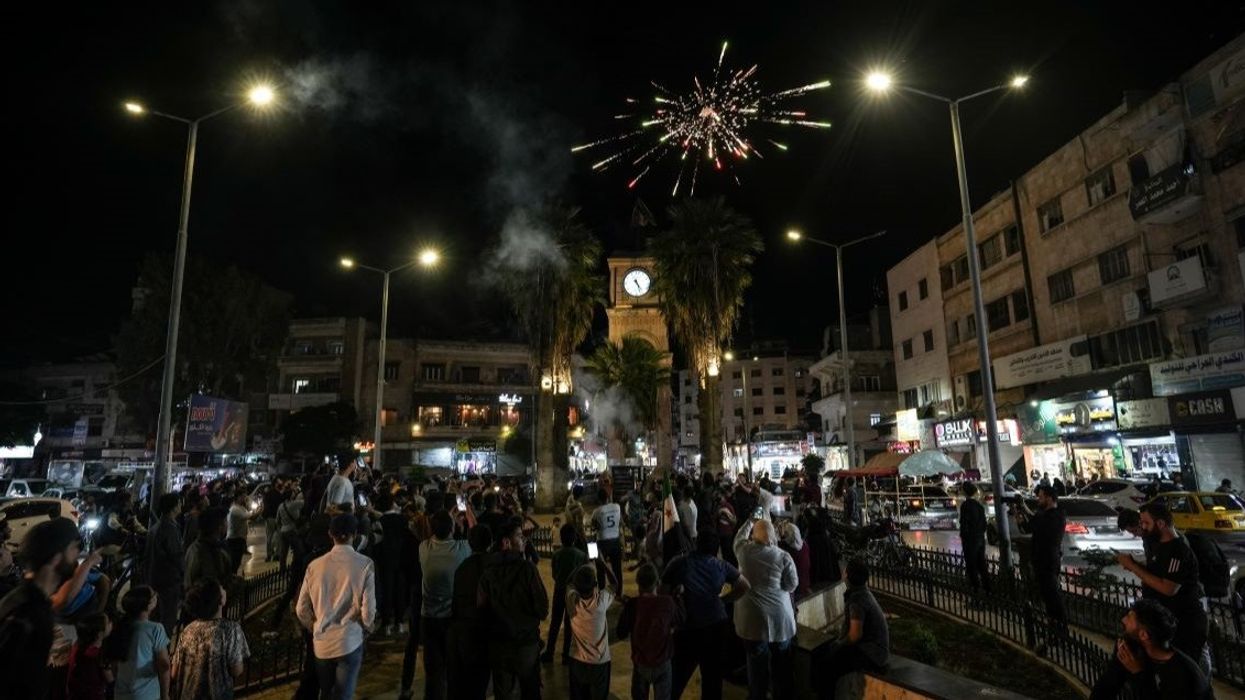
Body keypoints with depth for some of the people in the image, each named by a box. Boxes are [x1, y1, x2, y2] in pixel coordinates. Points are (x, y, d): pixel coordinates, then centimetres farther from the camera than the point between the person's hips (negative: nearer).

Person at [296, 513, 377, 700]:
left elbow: (301, 609, 2)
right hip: (350, 642, -4)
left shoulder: (315, 565, -4)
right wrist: (367, 627, 7)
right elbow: (368, 609, -14)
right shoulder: (365, 564, -14)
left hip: (321, 642, 4)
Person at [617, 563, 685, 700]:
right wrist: (676, 598, 10)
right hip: (663, 663, -1)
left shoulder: (632, 604, -17)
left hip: (640, 663, 1)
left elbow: (621, 634, -8)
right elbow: (681, 621, 3)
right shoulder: (668, 602, -16)